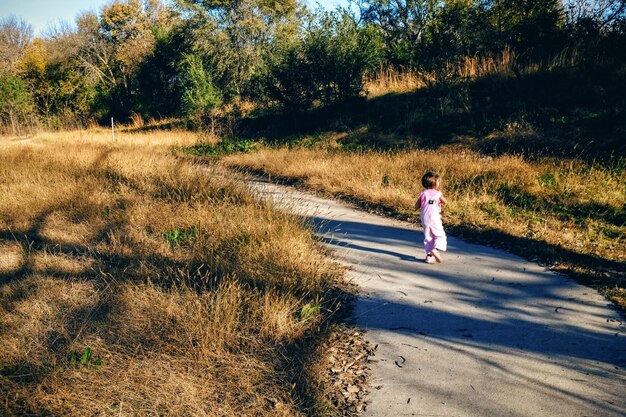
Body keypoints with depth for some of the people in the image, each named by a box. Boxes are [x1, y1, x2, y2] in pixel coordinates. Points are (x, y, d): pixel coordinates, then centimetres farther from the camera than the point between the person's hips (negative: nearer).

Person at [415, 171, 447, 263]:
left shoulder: (423, 194, 3)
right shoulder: (438, 194, -5)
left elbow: (416, 207, 5)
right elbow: (445, 202, 12)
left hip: (424, 219, 4)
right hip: (434, 218, -4)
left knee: (428, 237, 12)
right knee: (440, 235, 3)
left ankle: (429, 255, 9)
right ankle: (436, 249, -21)